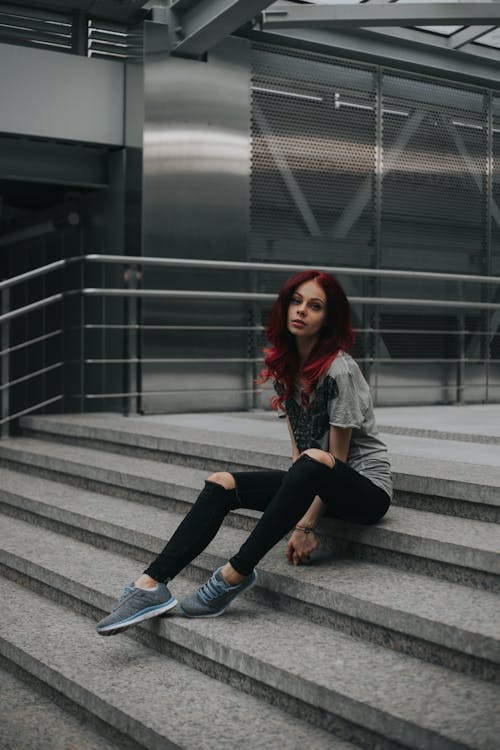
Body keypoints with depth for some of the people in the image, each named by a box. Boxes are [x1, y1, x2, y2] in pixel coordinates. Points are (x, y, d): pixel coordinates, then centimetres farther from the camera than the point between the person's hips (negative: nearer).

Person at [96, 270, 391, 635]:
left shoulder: (339, 370, -18)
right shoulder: (285, 366, 5)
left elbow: (336, 458, -16)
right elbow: (298, 445, 5)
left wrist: (306, 525, -17)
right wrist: (302, 516, -6)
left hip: (366, 485, -7)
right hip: (316, 484, 7)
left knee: (315, 462, -40)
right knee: (221, 484, -12)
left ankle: (236, 573, -32)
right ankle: (152, 585, -21)